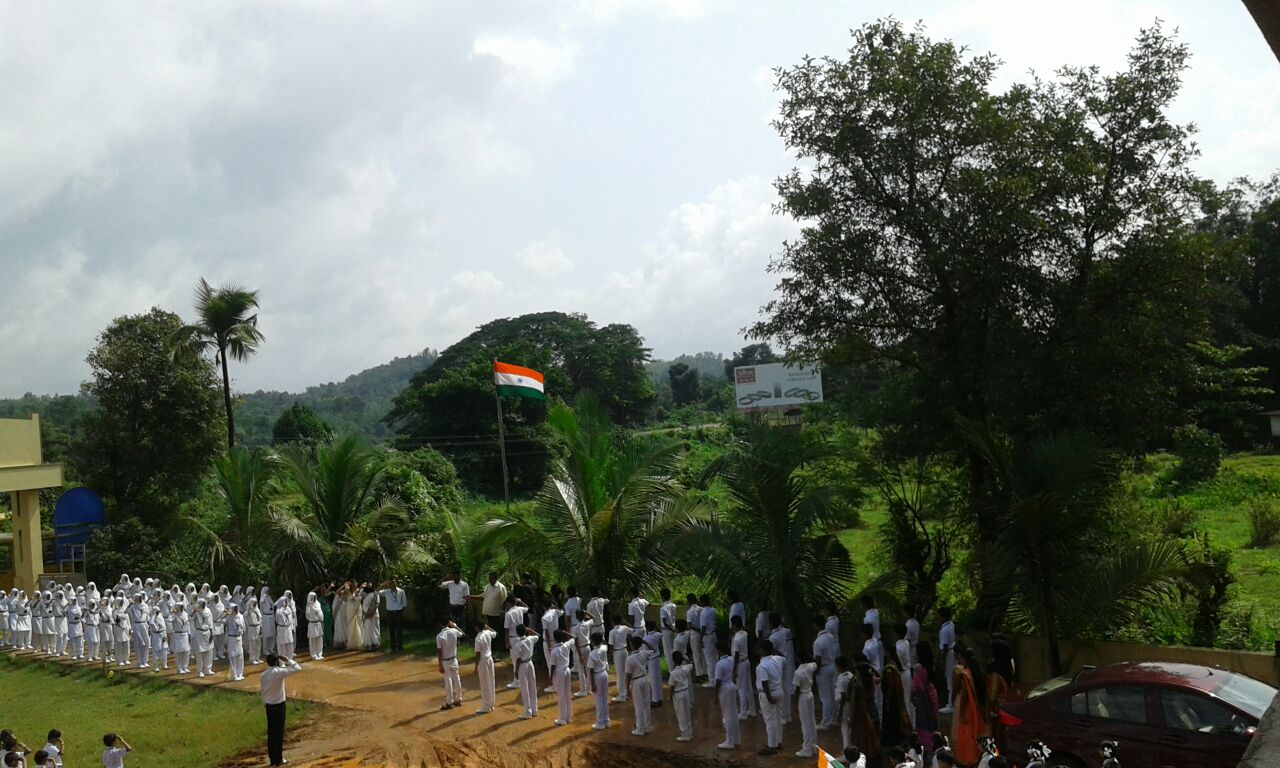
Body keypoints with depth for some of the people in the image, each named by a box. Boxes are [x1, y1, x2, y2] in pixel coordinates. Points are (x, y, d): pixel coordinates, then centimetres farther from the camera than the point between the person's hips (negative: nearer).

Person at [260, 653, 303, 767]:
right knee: (279, 732, 3)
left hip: (269, 705, 6)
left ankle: (272, 758, 20)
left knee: (271, 732, 13)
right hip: (279, 705, -6)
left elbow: (263, 691, 10)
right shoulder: (279, 672, -18)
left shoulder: (263, 674, 2)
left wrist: (265, 704, 20)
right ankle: (278, 759, 8)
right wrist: (287, 660, -6)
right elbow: (298, 668, -18)